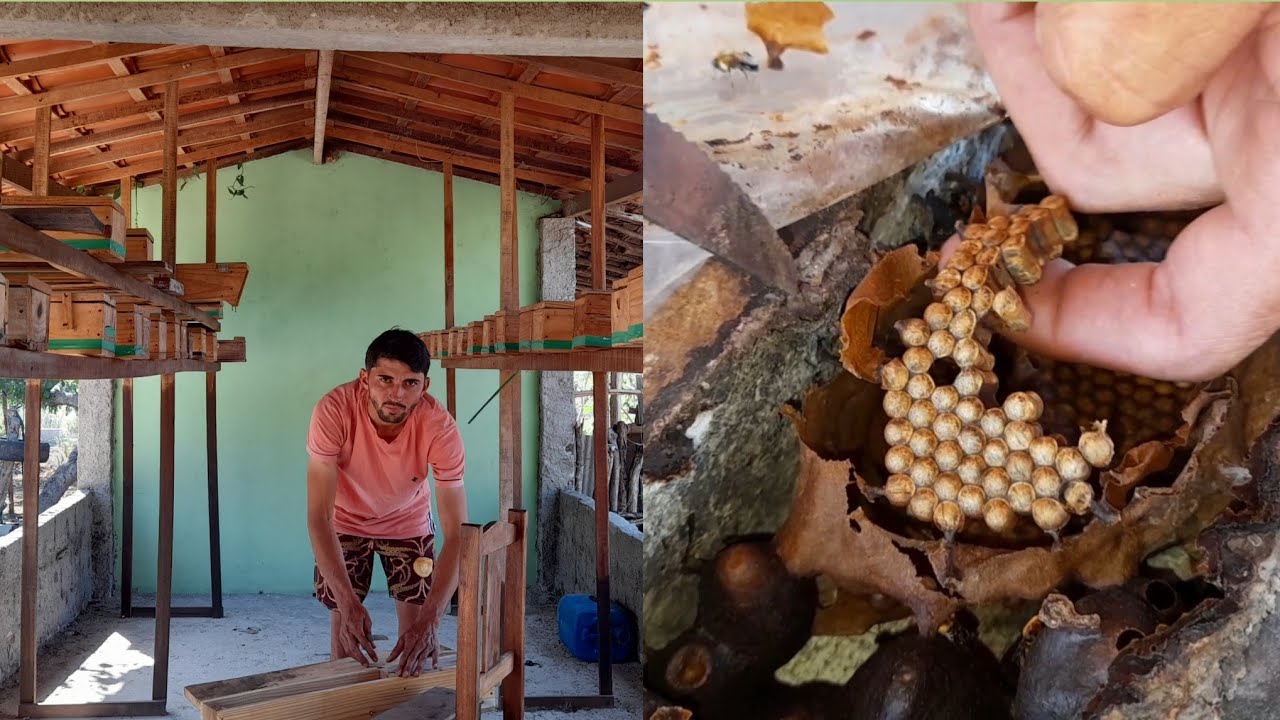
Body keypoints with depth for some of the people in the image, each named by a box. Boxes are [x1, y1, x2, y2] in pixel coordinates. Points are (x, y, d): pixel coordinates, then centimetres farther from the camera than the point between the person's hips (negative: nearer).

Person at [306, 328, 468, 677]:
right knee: (344, 626, 3)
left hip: (409, 522, 0)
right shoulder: (333, 411, -36)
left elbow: (457, 533, -34)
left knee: (417, 629, 0)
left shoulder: (440, 427, -35)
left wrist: (429, 620, -45)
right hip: (346, 522, 0)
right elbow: (318, 517, -36)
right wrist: (349, 605, -46)